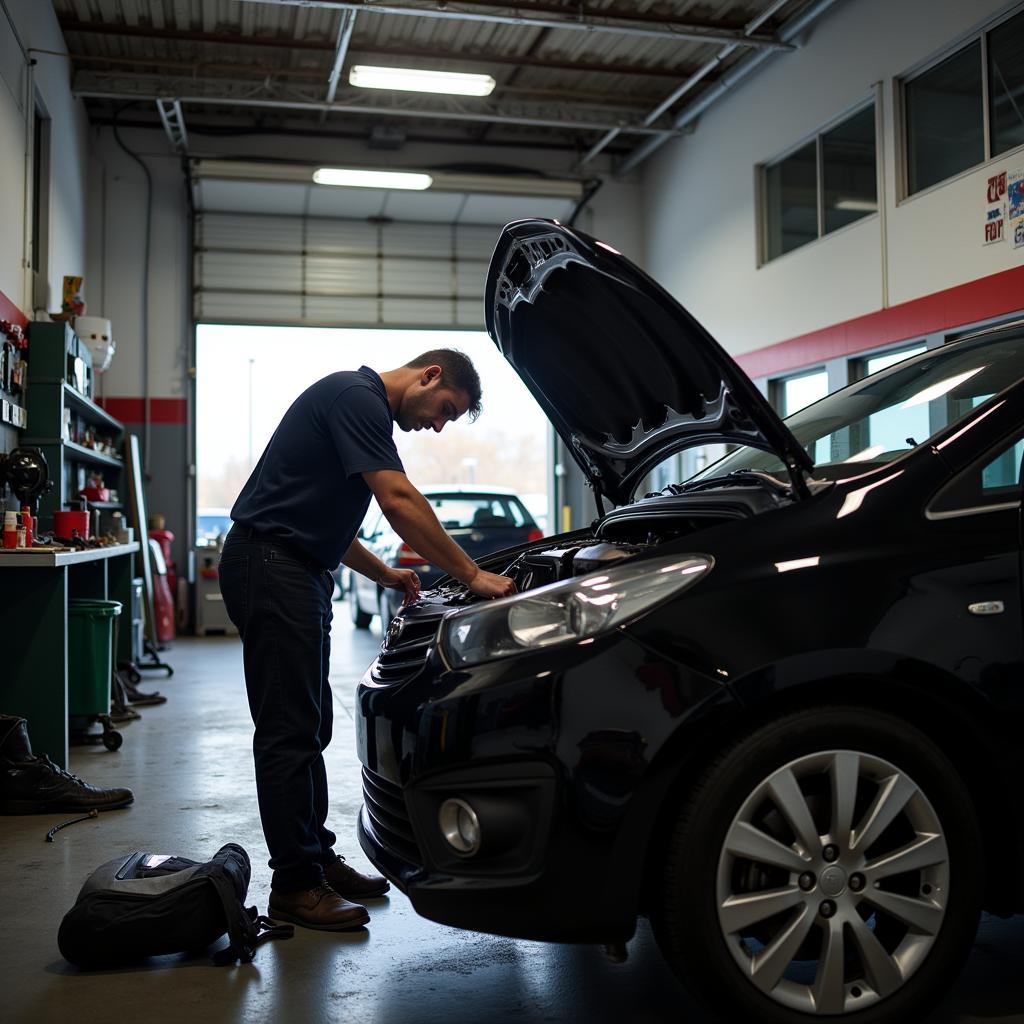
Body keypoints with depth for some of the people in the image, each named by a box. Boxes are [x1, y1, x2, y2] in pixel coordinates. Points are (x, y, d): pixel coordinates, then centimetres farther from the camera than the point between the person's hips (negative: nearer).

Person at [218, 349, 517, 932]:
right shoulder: (358, 397, -13)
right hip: (271, 565, -11)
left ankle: (318, 857, 24)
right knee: (290, 729, -6)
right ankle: (295, 885, 2)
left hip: (299, 572, 11)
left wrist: (385, 575, 19)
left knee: (310, 724, 14)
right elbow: (399, 501, -22)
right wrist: (472, 575, -18)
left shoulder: (363, 407, 20)